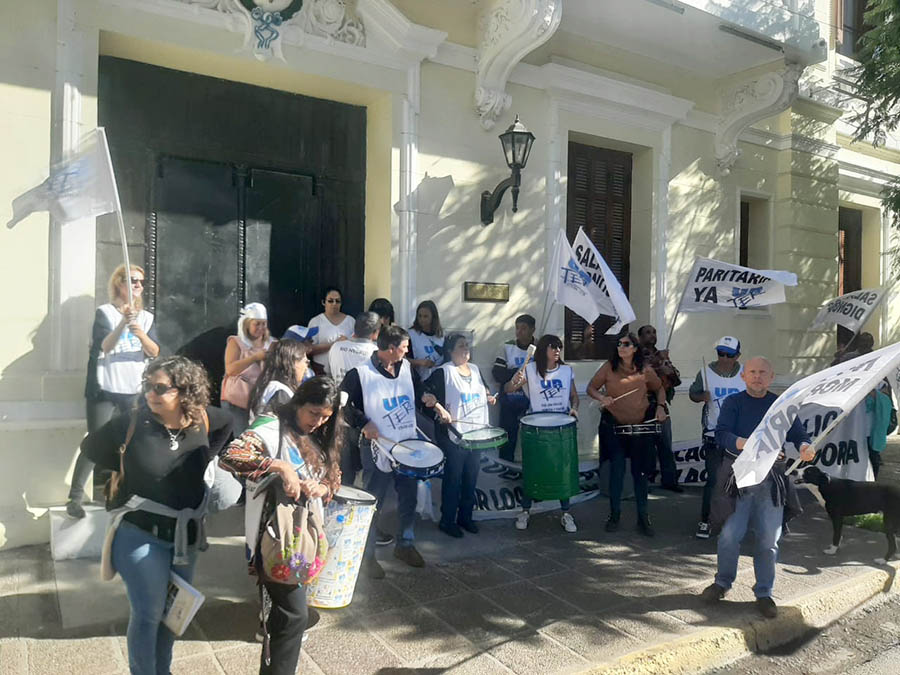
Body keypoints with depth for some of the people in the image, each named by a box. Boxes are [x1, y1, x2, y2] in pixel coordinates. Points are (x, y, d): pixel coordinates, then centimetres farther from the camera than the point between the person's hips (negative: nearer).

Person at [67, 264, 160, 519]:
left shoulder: (146, 317, 10)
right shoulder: (105, 312, -2)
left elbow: (155, 352, 1)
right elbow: (104, 346, -16)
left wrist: (140, 333, -18)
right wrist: (123, 322, -29)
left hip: (135, 390, 4)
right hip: (105, 389, -4)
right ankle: (75, 497, 2)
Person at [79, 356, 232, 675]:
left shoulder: (202, 420, -12)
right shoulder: (133, 422, -18)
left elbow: (228, 424, 10)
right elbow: (91, 446, 0)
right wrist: (129, 469, -2)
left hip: (186, 534, 4)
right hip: (141, 534, -4)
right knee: (148, 613, 1)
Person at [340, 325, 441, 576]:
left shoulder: (407, 368, 3)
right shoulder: (360, 374, -15)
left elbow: (417, 391, 18)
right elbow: (342, 403, -9)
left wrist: (425, 398, -4)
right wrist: (363, 423, -18)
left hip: (408, 443, 6)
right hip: (377, 447, -6)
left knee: (409, 498, 16)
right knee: (373, 504, 4)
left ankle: (405, 544, 35)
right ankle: (367, 554, 20)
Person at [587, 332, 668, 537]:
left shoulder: (645, 371, -1)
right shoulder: (609, 367, -4)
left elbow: (659, 389, 14)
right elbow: (591, 387, 2)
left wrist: (660, 406, -2)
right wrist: (602, 397, -18)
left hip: (640, 427, 1)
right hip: (613, 426, -1)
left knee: (640, 471, 7)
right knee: (617, 468, -1)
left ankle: (643, 517, 19)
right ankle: (615, 513, 15)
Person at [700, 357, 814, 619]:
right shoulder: (733, 403, 3)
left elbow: (798, 433, -1)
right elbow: (722, 434, -11)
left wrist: (805, 446, -24)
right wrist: (745, 444, -31)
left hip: (772, 480, 2)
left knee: (769, 539, 4)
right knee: (730, 534, -1)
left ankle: (764, 593, 21)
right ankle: (723, 582, 22)